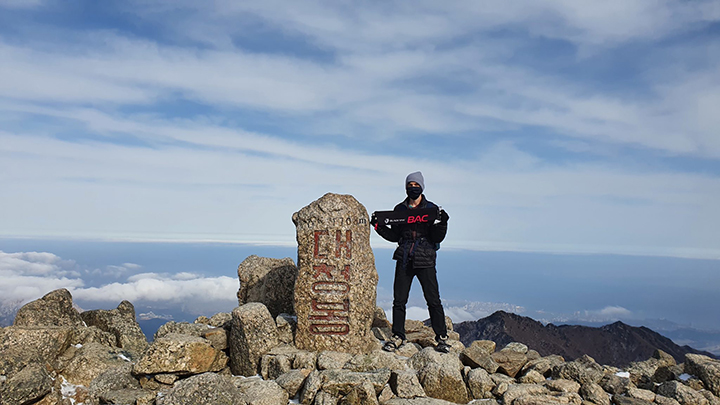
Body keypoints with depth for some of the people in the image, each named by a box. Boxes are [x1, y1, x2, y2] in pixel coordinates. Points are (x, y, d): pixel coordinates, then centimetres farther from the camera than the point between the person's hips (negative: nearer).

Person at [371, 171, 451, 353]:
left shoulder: (432, 208, 3)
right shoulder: (399, 209, 11)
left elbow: (437, 238, 0)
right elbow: (395, 236, 14)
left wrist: (441, 223, -17)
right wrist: (379, 226, 2)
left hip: (425, 260, -3)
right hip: (404, 259, 3)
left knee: (433, 300, -3)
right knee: (399, 300, 4)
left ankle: (442, 338, 11)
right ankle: (398, 336, 17)